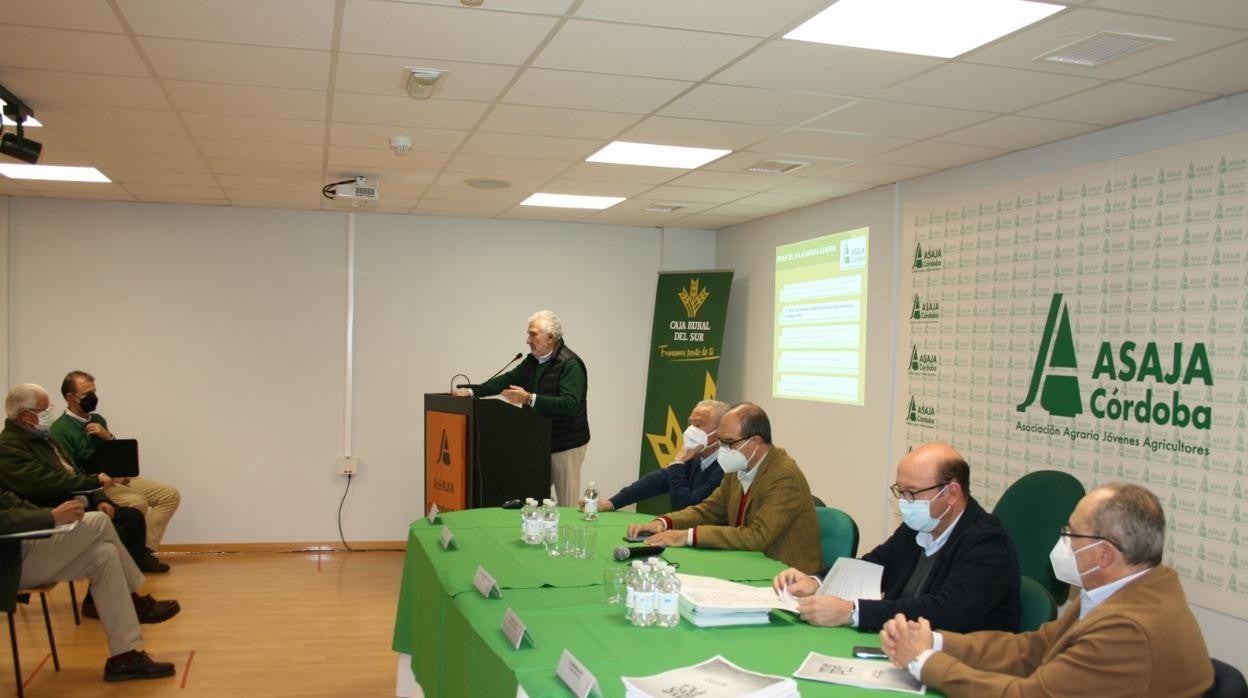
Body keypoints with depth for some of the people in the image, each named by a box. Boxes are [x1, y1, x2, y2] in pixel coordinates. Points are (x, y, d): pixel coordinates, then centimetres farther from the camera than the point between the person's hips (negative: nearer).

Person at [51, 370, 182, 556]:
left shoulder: (97, 420, 16)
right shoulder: (60, 430, -7)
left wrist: (108, 436, -1)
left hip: (118, 478, 8)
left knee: (170, 495, -5)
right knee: (138, 503, -34)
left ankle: (146, 548, -10)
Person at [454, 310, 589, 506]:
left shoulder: (570, 364, -18)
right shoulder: (533, 361, 10)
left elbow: (570, 404, -28)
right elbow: (508, 379, 14)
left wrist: (530, 399, -33)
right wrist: (472, 391, 3)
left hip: (566, 445, -8)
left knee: (567, 506, -1)